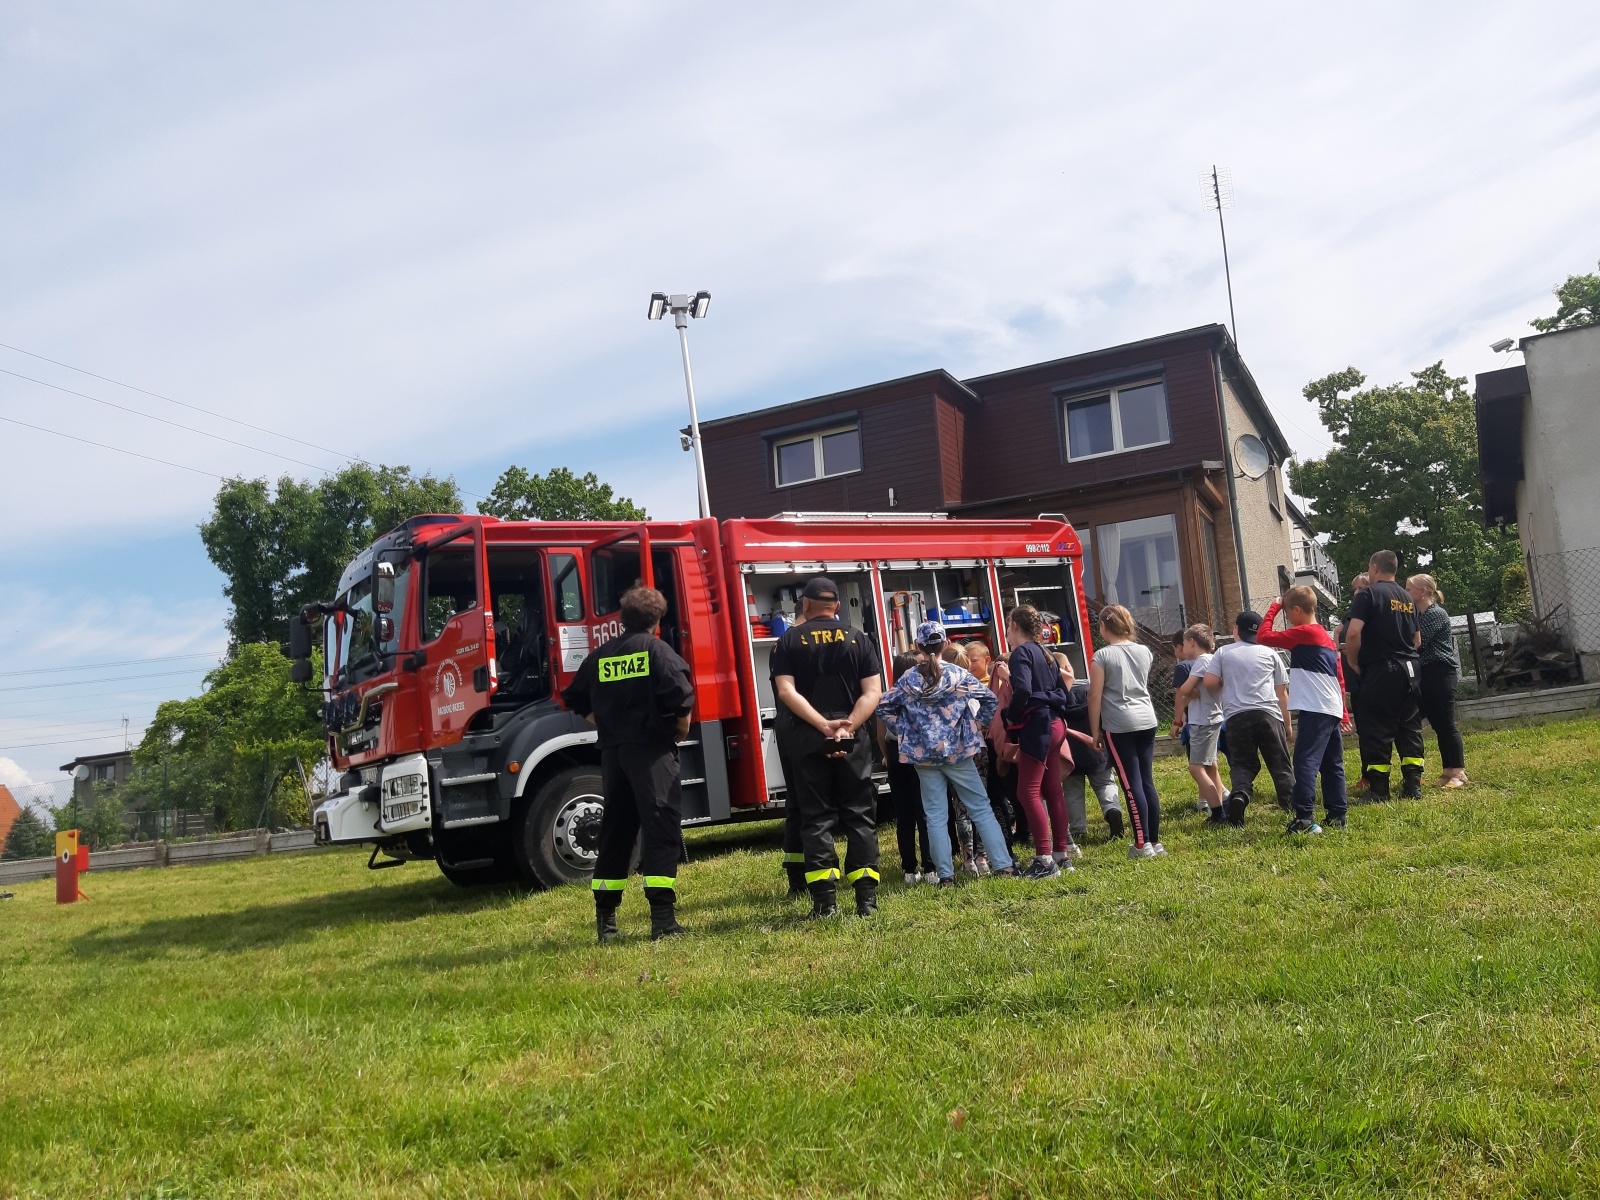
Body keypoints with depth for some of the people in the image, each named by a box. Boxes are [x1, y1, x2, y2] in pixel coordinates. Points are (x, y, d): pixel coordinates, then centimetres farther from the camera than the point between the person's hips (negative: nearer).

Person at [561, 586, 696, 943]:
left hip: (612, 752, 6)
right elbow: (681, 696, -18)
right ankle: (663, 920, -13)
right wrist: (682, 728, -1)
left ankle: (605, 920, 18)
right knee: (661, 829, -6)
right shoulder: (657, 650, -6)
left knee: (615, 832, 13)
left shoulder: (600, 656, 11)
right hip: (651, 750, -6)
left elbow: (577, 699, 14)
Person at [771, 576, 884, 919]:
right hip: (853, 740, 1)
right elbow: (872, 692, -3)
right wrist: (848, 725, -12)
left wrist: (823, 725, -14)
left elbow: (786, 691, -9)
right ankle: (866, 896, 4)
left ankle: (825, 899, 0)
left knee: (816, 817, 4)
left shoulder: (789, 641, 4)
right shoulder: (858, 639, 7)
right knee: (859, 814, 7)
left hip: (807, 740, -1)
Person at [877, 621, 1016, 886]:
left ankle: (946, 875, 4)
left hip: (924, 756, 1)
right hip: (958, 752, -1)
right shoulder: (959, 674, -4)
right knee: (981, 809, 6)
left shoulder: (908, 680, -1)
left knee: (936, 816, 6)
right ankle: (1003, 865, 4)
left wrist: (905, 730, 6)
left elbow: (883, 707, 0)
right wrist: (975, 727, 6)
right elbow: (990, 700, -5)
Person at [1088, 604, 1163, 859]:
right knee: (1147, 782, 10)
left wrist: (1095, 731, 0)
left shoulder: (1102, 656, -8)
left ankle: (1143, 844, -3)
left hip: (1119, 726, -6)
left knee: (1132, 784, -4)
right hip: (1147, 720, 6)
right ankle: (1155, 841, 14)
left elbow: (1095, 697, -8)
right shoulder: (1144, 651, 8)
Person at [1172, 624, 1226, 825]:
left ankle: (1218, 814, -12)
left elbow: (1185, 690, -22)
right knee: (1210, 767, 14)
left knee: (1196, 768, -10)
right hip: (1210, 719, 10)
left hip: (1203, 722, -10)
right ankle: (1218, 813, 18)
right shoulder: (1210, 660, 12)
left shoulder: (1202, 661, -16)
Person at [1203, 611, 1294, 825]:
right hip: (1268, 714, 0)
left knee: (1242, 764, 5)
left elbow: (1210, 682, 1)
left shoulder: (1223, 652, 10)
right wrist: (1287, 723, 20)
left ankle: (1239, 794, -21)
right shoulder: (1270, 653, 13)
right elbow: (1282, 692, 13)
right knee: (1280, 763, 7)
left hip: (1236, 716, 0)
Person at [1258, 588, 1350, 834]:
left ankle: (1305, 818, -18)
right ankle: (1337, 815, 16)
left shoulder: (1303, 633, -10)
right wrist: (1343, 712, 24)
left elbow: (1263, 637, -13)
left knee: (1305, 762, -12)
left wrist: (1272, 609, 0)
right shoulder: (1327, 636, 18)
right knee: (1332, 765, 13)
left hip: (1315, 710, -10)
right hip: (1333, 710, 10)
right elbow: (1340, 678, 20)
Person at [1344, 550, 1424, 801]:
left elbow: (1353, 634, -18)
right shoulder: (1408, 598, 14)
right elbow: (1417, 640, 19)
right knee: (1410, 728, 10)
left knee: (1376, 730, -2)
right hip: (1409, 669, 7)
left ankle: (1378, 790, -1)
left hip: (1380, 670, -7)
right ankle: (1413, 786, 8)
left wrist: (1355, 663, -6)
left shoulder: (1368, 594, -8)